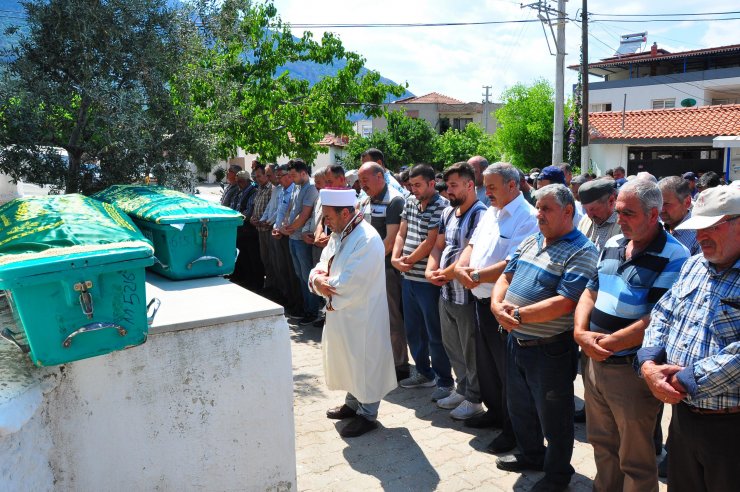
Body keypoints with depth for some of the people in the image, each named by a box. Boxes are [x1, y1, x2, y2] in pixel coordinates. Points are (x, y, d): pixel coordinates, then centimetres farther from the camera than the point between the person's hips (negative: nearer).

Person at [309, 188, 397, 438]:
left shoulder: (367, 240, -23)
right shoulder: (338, 235, 6)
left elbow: (347, 284, -28)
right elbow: (322, 267, 9)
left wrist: (321, 281, -13)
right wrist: (317, 278, -14)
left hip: (362, 316, -9)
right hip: (341, 313, 9)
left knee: (365, 364, 6)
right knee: (349, 361, 22)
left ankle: (367, 414, 22)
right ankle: (353, 403, 40)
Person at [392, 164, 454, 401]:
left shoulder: (441, 206, -14)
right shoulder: (410, 202, 11)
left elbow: (430, 242, -18)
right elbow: (401, 233, 11)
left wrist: (407, 260, -8)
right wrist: (395, 258, -4)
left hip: (428, 280, -8)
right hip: (408, 277, 8)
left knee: (435, 333, 3)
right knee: (413, 329, 18)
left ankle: (444, 381, 18)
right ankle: (424, 373, 34)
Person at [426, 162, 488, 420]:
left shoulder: (480, 214, -16)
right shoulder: (448, 212, 11)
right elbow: (438, 246, 14)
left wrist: (446, 274, -16)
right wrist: (431, 270, -2)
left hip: (467, 294, -8)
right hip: (446, 292, 8)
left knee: (470, 350, 6)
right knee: (452, 346, 20)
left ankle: (474, 399, 22)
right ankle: (462, 390, 37)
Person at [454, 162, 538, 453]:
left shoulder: (527, 218, -17)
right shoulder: (490, 213, 13)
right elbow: (472, 244, 15)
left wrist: (477, 275, -18)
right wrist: (461, 267, -7)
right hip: (481, 300, 9)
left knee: (507, 369, 4)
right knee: (485, 362, 21)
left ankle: (513, 430, 20)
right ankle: (494, 412, 40)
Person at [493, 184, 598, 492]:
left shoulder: (581, 252, -17)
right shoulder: (530, 242, 8)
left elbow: (564, 303, -26)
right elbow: (506, 277, 10)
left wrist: (518, 315, -23)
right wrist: (498, 305, -9)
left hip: (550, 349, -8)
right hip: (516, 341, 8)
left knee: (553, 417, 11)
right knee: (520, 406, 24)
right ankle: (530, 455, 47)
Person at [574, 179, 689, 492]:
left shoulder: (674, 257, -16)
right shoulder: (612, 245, 8)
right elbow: (590, 293, 11)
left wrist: (606, 344, -18)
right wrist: (581, 333, -6)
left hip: (632, 371, -7)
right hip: (593, 363, 7)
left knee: (635, 459, 11)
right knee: (601, 443, 24)